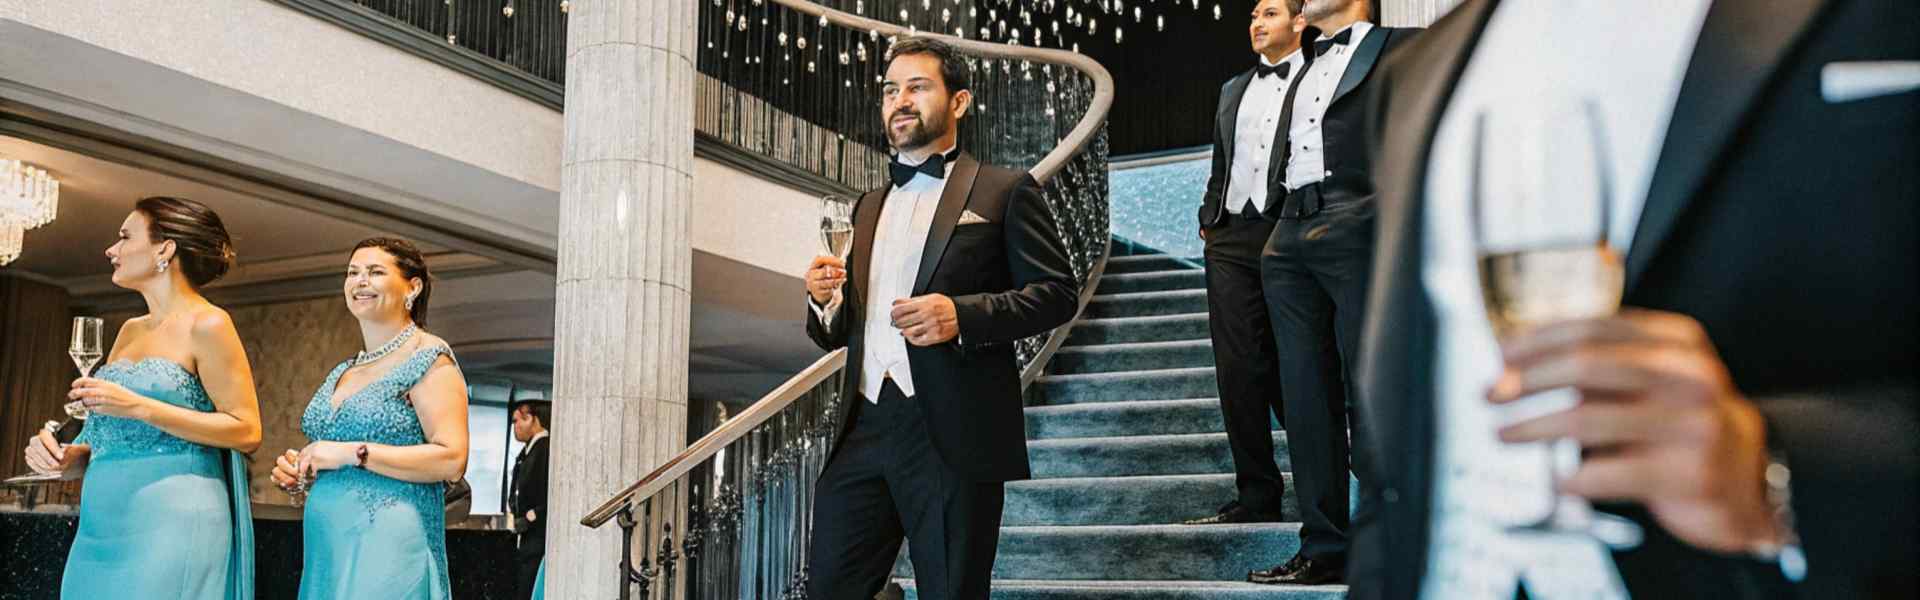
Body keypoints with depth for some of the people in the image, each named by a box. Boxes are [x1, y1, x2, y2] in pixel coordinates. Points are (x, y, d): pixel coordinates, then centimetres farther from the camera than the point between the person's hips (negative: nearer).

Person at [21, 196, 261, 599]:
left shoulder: (206, 324, -7)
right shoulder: (129, 331, 16)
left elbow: (247, 432, -12)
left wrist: (139, 407, -17)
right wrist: (67, 456, 0)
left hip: (172, 519, -7)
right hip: (101, 524, 7)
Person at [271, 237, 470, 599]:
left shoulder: (429, 359, -6)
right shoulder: (342, 372, 17)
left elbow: (452, 460, -17)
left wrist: (352, 452, -17)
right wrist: (302, 475, 7)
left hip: (388, 543, -7)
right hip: (326, 545, 7)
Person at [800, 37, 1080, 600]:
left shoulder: (1004, 190, 4)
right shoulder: (870, 206, 22)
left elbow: (1058, 293, -4)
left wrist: (963, 315, -18)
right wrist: (825, 301, 2)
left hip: (956, 436, -5)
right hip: (864, 430, 5)